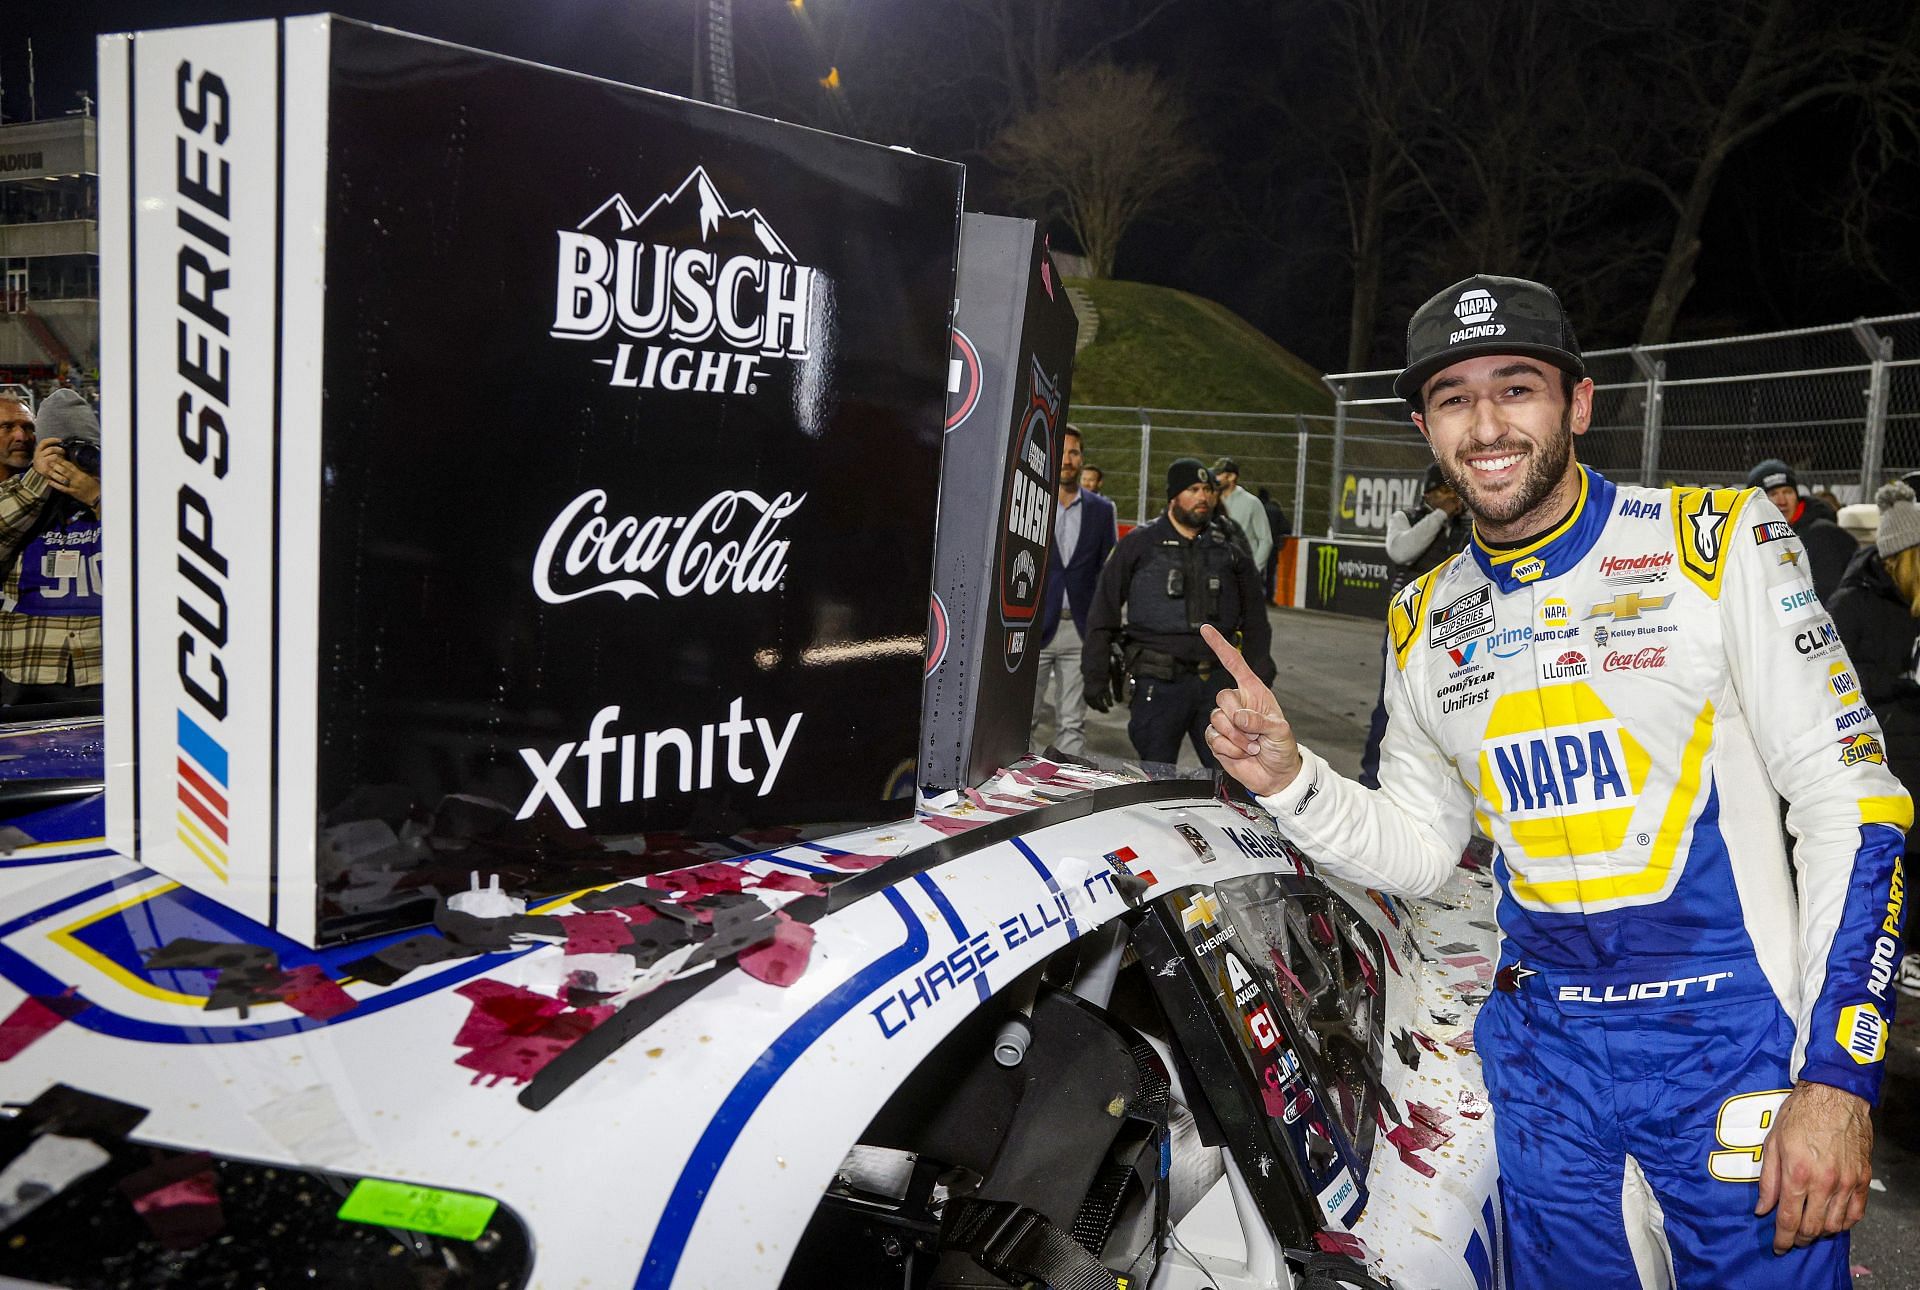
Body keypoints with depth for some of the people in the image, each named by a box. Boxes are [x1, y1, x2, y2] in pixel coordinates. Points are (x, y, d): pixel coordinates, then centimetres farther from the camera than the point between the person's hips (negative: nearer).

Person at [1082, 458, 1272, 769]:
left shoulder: (1227, 550, 11)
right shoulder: (1139, 545, 1)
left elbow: (1254, 615, 18)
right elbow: (1103, 612, 1)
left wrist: (1259, 667, 10)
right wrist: (1095, 674, -4)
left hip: (1216, 682, 3)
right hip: (1158, 682, -3)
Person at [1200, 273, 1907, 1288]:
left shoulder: (1718, 544, -8)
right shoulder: (1424, 622, 5)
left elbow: (1852, 800, -9)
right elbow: (1418, 850, 10)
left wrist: (1838, 1074, -14)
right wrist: (1288, 780, -9)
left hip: (1732, 1042, -3)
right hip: (1542, 1045, 4)